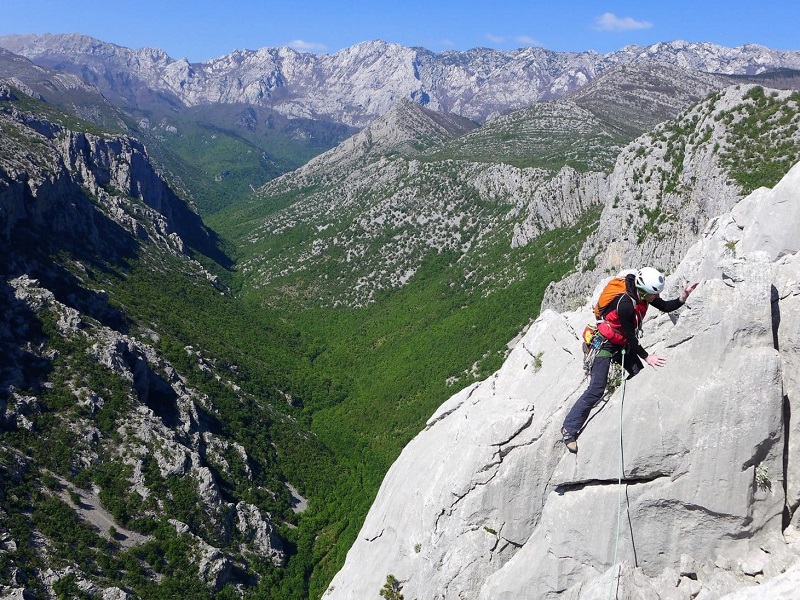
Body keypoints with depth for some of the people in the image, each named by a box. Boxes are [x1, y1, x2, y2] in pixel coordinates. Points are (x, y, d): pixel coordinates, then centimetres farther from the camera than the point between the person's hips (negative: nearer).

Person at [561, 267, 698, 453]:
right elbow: (630, 336, -22)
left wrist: (683, 298, -14)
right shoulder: (625, 304, -34)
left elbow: (665, 307, 4)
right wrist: (646, 357, -13)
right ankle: (569, 429, -5)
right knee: (596, 390, -13)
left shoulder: (642, 294, -10)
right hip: (605, 343, -9)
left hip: (622, 344, 9)